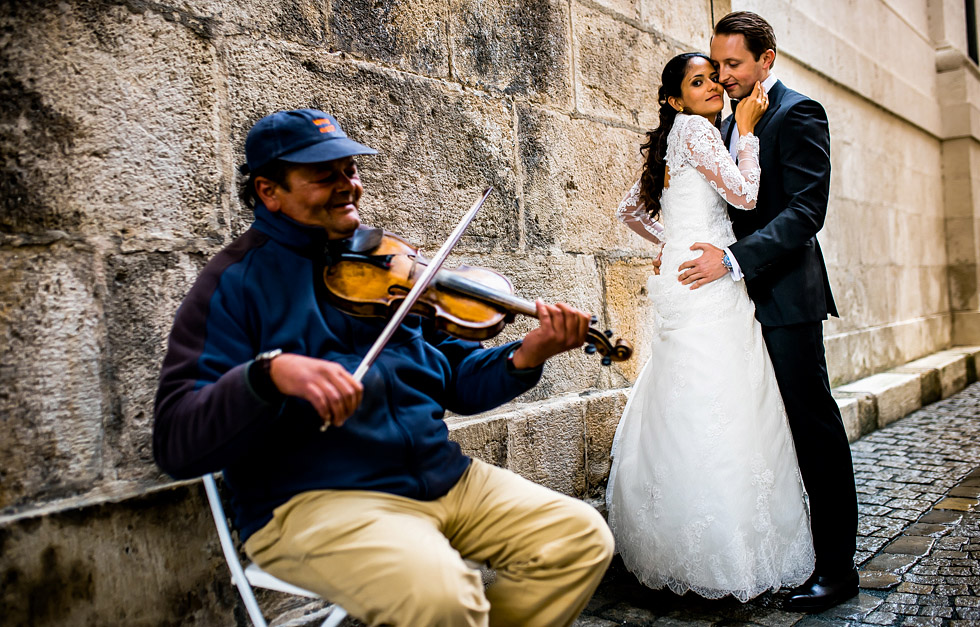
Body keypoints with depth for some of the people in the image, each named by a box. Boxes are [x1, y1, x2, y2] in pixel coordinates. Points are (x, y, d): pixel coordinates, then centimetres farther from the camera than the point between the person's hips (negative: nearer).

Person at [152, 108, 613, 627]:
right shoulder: (236, 282, -2)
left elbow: (454, 379, 15)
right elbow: (175, 442, -11)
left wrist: (525, 357, -4)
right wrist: (268, 372, -28)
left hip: (444, 477, 6)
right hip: (314, 499, -6)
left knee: (584, 538, -5)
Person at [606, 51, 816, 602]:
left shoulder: (669, 144, 23)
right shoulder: (693, 128, -4)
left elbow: (631, 210, 29)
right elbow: (745, 194, -10)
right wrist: (747, 129, 0)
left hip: (688, 286, 10)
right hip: (709, 287, -10)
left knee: (684, 417, 11)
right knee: (715, 415, -9)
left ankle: (669, 550, 19)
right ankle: (720, 560, -4)